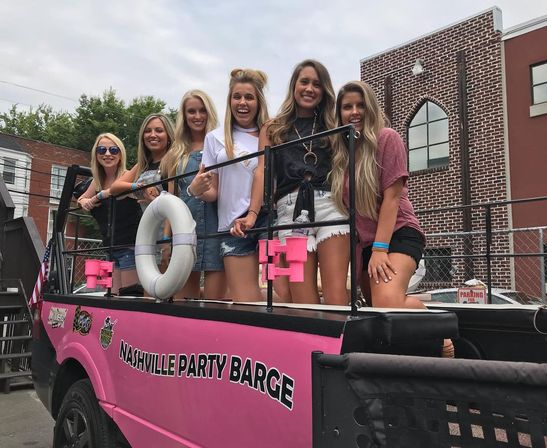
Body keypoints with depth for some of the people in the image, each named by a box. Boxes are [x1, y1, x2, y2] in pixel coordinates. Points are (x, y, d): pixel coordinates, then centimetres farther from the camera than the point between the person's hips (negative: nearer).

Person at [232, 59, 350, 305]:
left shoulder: (332, 128, 21)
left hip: (330, 204, 0)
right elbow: (263, 171, 7)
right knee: (304, 302, -7)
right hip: (290, 209, 0)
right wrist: (252, 214, -5)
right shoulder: (272, 129, 21)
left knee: (336, 299, -13)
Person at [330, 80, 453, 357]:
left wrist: (380, 249, -18)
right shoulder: (339, 151, 10)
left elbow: (392, 196, -12)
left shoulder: (387, 138, -5)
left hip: (398, 234, -6)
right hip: (364, 242, 6)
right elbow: (342, 204, 11)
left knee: (387, 302, -29)